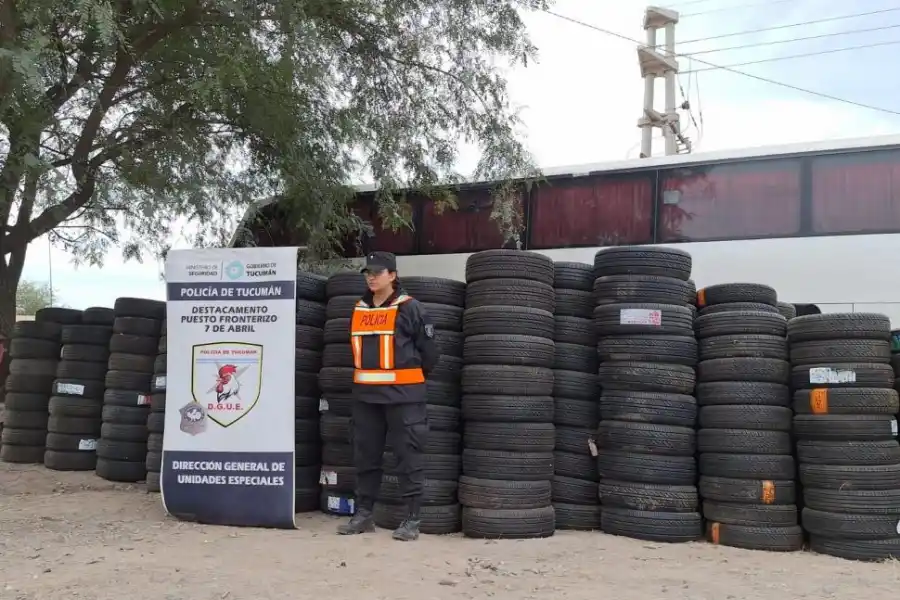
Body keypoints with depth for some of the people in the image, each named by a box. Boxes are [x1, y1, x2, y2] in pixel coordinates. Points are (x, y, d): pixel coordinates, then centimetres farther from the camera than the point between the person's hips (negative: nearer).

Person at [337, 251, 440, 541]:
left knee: (408, 457, -1)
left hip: (402, 394, -6)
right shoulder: (359, 310, 11)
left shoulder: (410, 308, -7)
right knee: (365, 455, 12)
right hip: (365, 394, 6)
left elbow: (428, 351, -2)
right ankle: (364, 514, 22)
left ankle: (412, 519, 5)